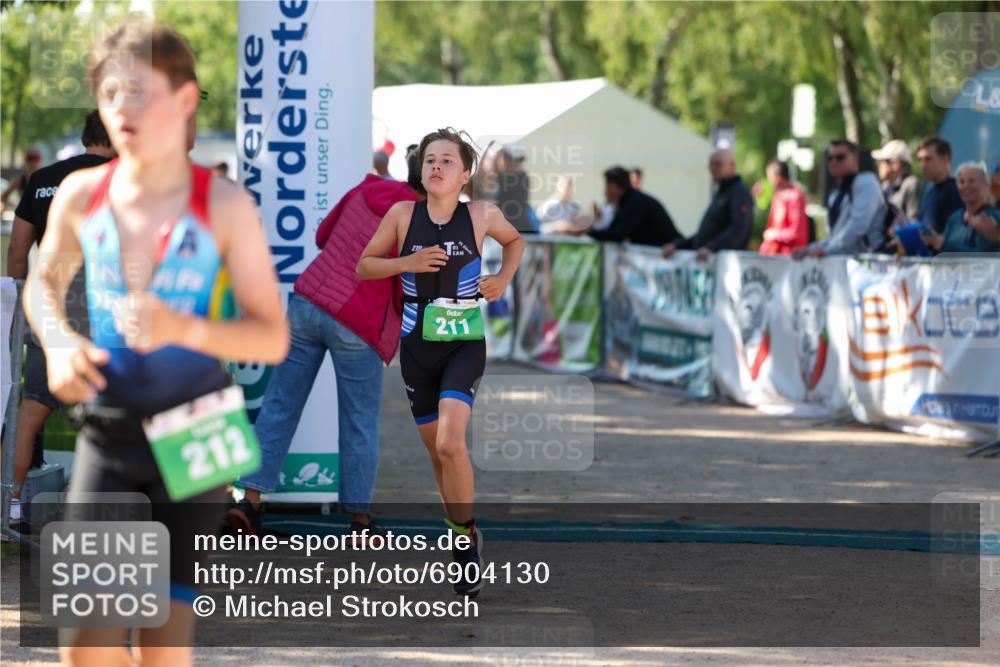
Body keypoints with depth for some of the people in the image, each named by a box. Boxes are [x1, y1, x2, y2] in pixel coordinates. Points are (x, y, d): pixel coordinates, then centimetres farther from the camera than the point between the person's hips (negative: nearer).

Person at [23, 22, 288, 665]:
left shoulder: (225, 205, -9)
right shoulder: (82, 195, -1)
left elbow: (273, 338, -7)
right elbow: (44, 283, 18)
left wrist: (187, 328, -24)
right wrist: (59, 345, -3)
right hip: (109, 428, 2)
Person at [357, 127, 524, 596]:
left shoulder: (480, 216, -2)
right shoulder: (402, 214, -2)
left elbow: (515, 241, 20)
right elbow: (363, 266, 5)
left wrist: (504, 279, 3)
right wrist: (406, 263, -11)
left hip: (464, 343, -2)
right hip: (417, 345, 2)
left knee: (450, 443, -22)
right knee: (437, 452, 11)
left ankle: (465, 536, -5)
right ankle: (463, 541, 29)